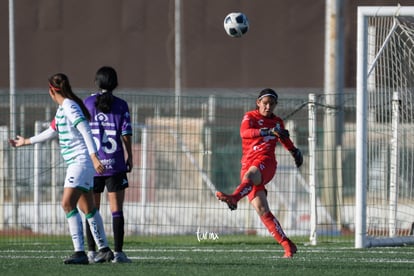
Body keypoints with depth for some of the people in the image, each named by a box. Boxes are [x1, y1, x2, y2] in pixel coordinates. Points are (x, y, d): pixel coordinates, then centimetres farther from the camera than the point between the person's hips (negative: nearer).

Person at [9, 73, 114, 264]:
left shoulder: (70, 107, -13)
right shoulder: (62, 109, 17)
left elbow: (86, 131, -22)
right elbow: (53, 131, 32)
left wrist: (94, 157, -32)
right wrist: (27, 141, 45)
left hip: (81, 161, -10)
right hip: (76, 163, 10)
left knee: (68, 203, -18)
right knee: (87, 208, 13)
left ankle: (80, 252, -23)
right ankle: (104, 250, 20)